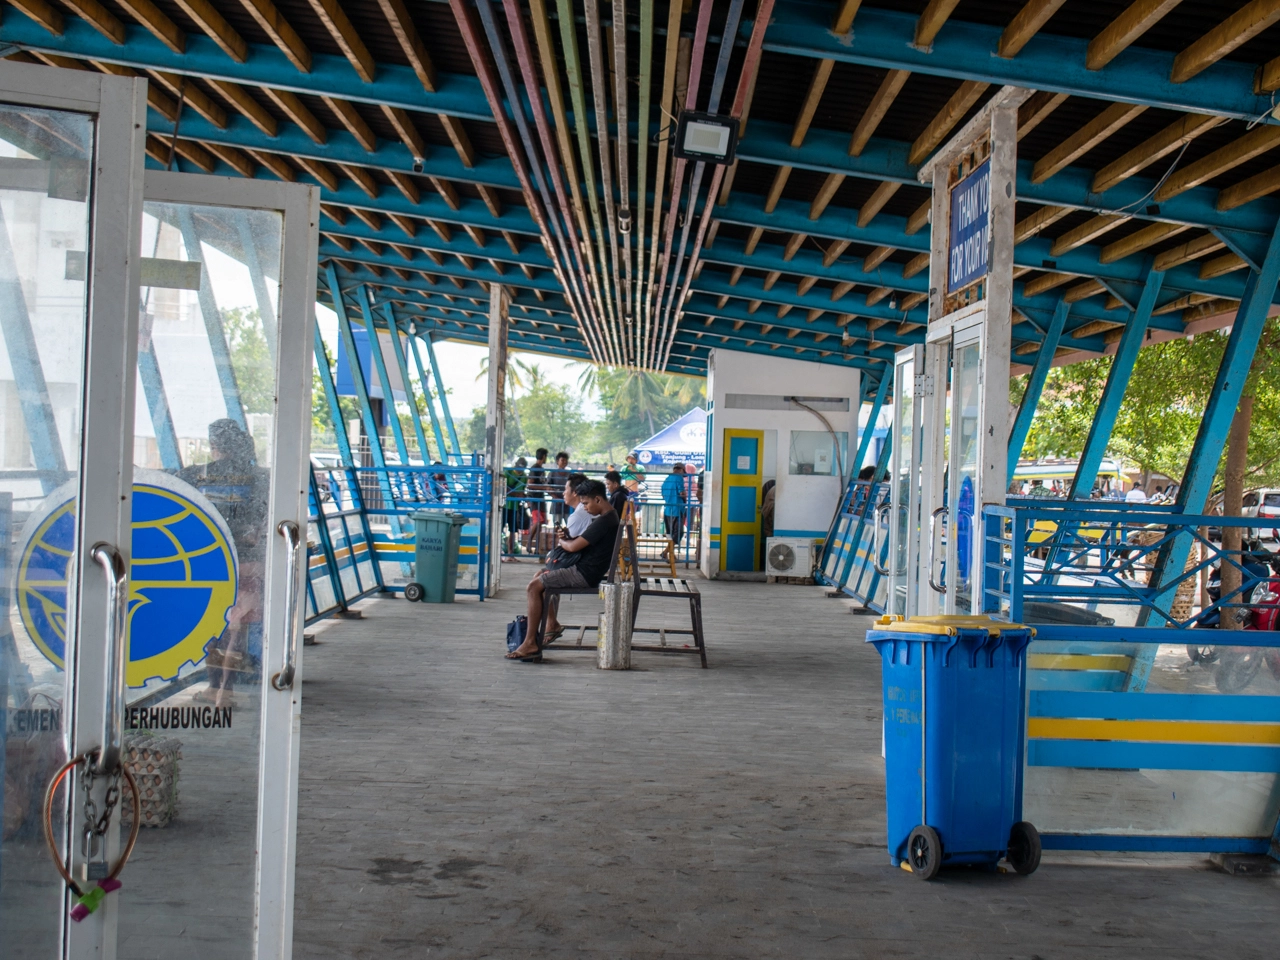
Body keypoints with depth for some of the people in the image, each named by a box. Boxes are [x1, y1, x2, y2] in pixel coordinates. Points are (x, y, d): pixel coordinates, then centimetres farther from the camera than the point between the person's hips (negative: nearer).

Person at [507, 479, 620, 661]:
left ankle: (530, 643, -15)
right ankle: (552, 624, 21)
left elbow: (574, 546, -22)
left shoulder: (604, 521, -20)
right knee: (540, 575, 22)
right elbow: (583, 542, 19)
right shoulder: (609, 517, 13)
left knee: (534, 586, -14)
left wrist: (563, 541, 0)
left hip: (584, 573, -11)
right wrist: (567, 538, 0)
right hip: (584, 569, 11)